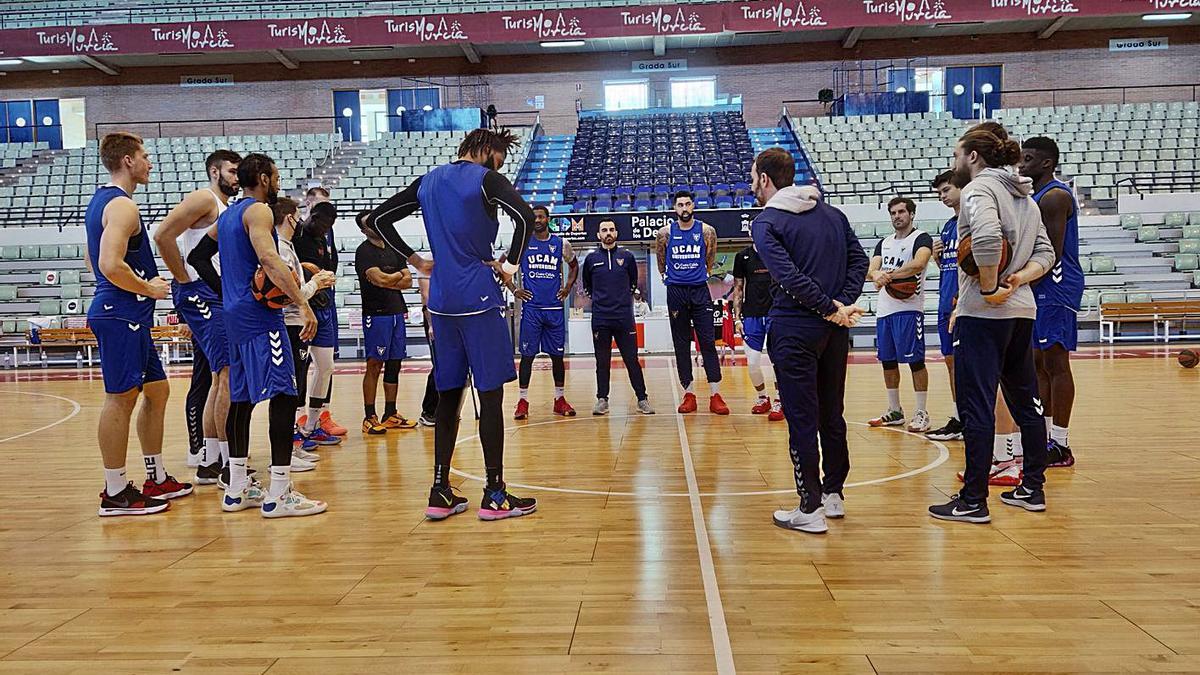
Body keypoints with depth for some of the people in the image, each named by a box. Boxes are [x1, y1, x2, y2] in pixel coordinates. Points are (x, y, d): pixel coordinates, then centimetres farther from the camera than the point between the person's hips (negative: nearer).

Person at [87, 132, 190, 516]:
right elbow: (111, 266, -26)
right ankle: (115, 493, 3)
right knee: (121, 398, -5)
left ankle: (156, 479, 22)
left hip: (127, 315, 11)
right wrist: (149, 288, -13)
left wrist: (144, 283, 20)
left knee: (156, 390, 15)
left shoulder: (101, 201, 18)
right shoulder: (122, 206, -15)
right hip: (122, 315, -11)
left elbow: (100, 260, 26)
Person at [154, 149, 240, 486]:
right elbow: (163, 235, -19)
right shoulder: (204, 199, -6)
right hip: (200, 294, -10)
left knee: (221, 378, 11)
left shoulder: (228, 209, 22)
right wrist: (185, 280, -15)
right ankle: (228, 464, -9)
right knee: (229, 374, -14)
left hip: (220, 297, 10)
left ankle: (210, 463, 18)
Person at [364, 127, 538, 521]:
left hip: (441, 303, 6)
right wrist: (511, 264, -10)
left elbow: (378, 218, 16)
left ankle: (440, 493, 13)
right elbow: (525, 216, -22)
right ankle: (494, 495, 3)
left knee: (448, 395, 11)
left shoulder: (428, 182, 15)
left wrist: (416, 260, 14)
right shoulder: (486, 179, -5)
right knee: (490, 394, -1)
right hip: (479, 300, -6)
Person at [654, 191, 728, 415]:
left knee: (708, 342, -5)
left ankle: (715, 396, -4)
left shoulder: (706, 231, 1)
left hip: (700, 290, -1)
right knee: (681, 345, 4)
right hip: (675, 292, 1)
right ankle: (688, 394, 11)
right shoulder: (665, 232, 1)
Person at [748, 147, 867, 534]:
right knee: (832, 414, 16)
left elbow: (789, 277, -18)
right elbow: (859, 259, 6)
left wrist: (831, 309, -13)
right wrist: (843, 305, -2)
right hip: (835, 330, 6)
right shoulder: (833, 214, 14)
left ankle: (810, 509, 4)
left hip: (795, 331, -6)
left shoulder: (765, 223, -6)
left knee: (802, 419, 0)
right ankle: (834, 495, 26)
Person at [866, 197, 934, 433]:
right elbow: (871, 269, 4)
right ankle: (894, 411, 21)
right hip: (884, 309, 7)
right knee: (888, 360, 10)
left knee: (915, 360, -5)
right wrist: (876, 274, -20)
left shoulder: (921, 238, -3)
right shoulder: (884, 243, 18)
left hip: (909, 308, -7)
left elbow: (918, 264, -22)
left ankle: (922, 413, 2)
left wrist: (889, 274, -28)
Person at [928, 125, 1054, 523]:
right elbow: (1045, 252, 13)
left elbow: (986, 237, -28)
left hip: (983, 312, -9)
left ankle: (973, 502, 1)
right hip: (1022, 310, 9)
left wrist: (990, 287, -18)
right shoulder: (1024, 196, 18)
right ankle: (1033, 489, 25)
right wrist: (1017, 279, -2)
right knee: (1025, 401, 16)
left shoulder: (978, 188, -8)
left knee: (976, 406, -4)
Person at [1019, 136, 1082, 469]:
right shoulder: (1036, 196, 18)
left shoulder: (1055, 196, -13)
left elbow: (1052, 254, -20)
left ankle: (1060, 446, -2)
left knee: (1055, 363, -7)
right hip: (1039, 291, 10)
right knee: (1040, 363, 12)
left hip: (1055, 290, -10)